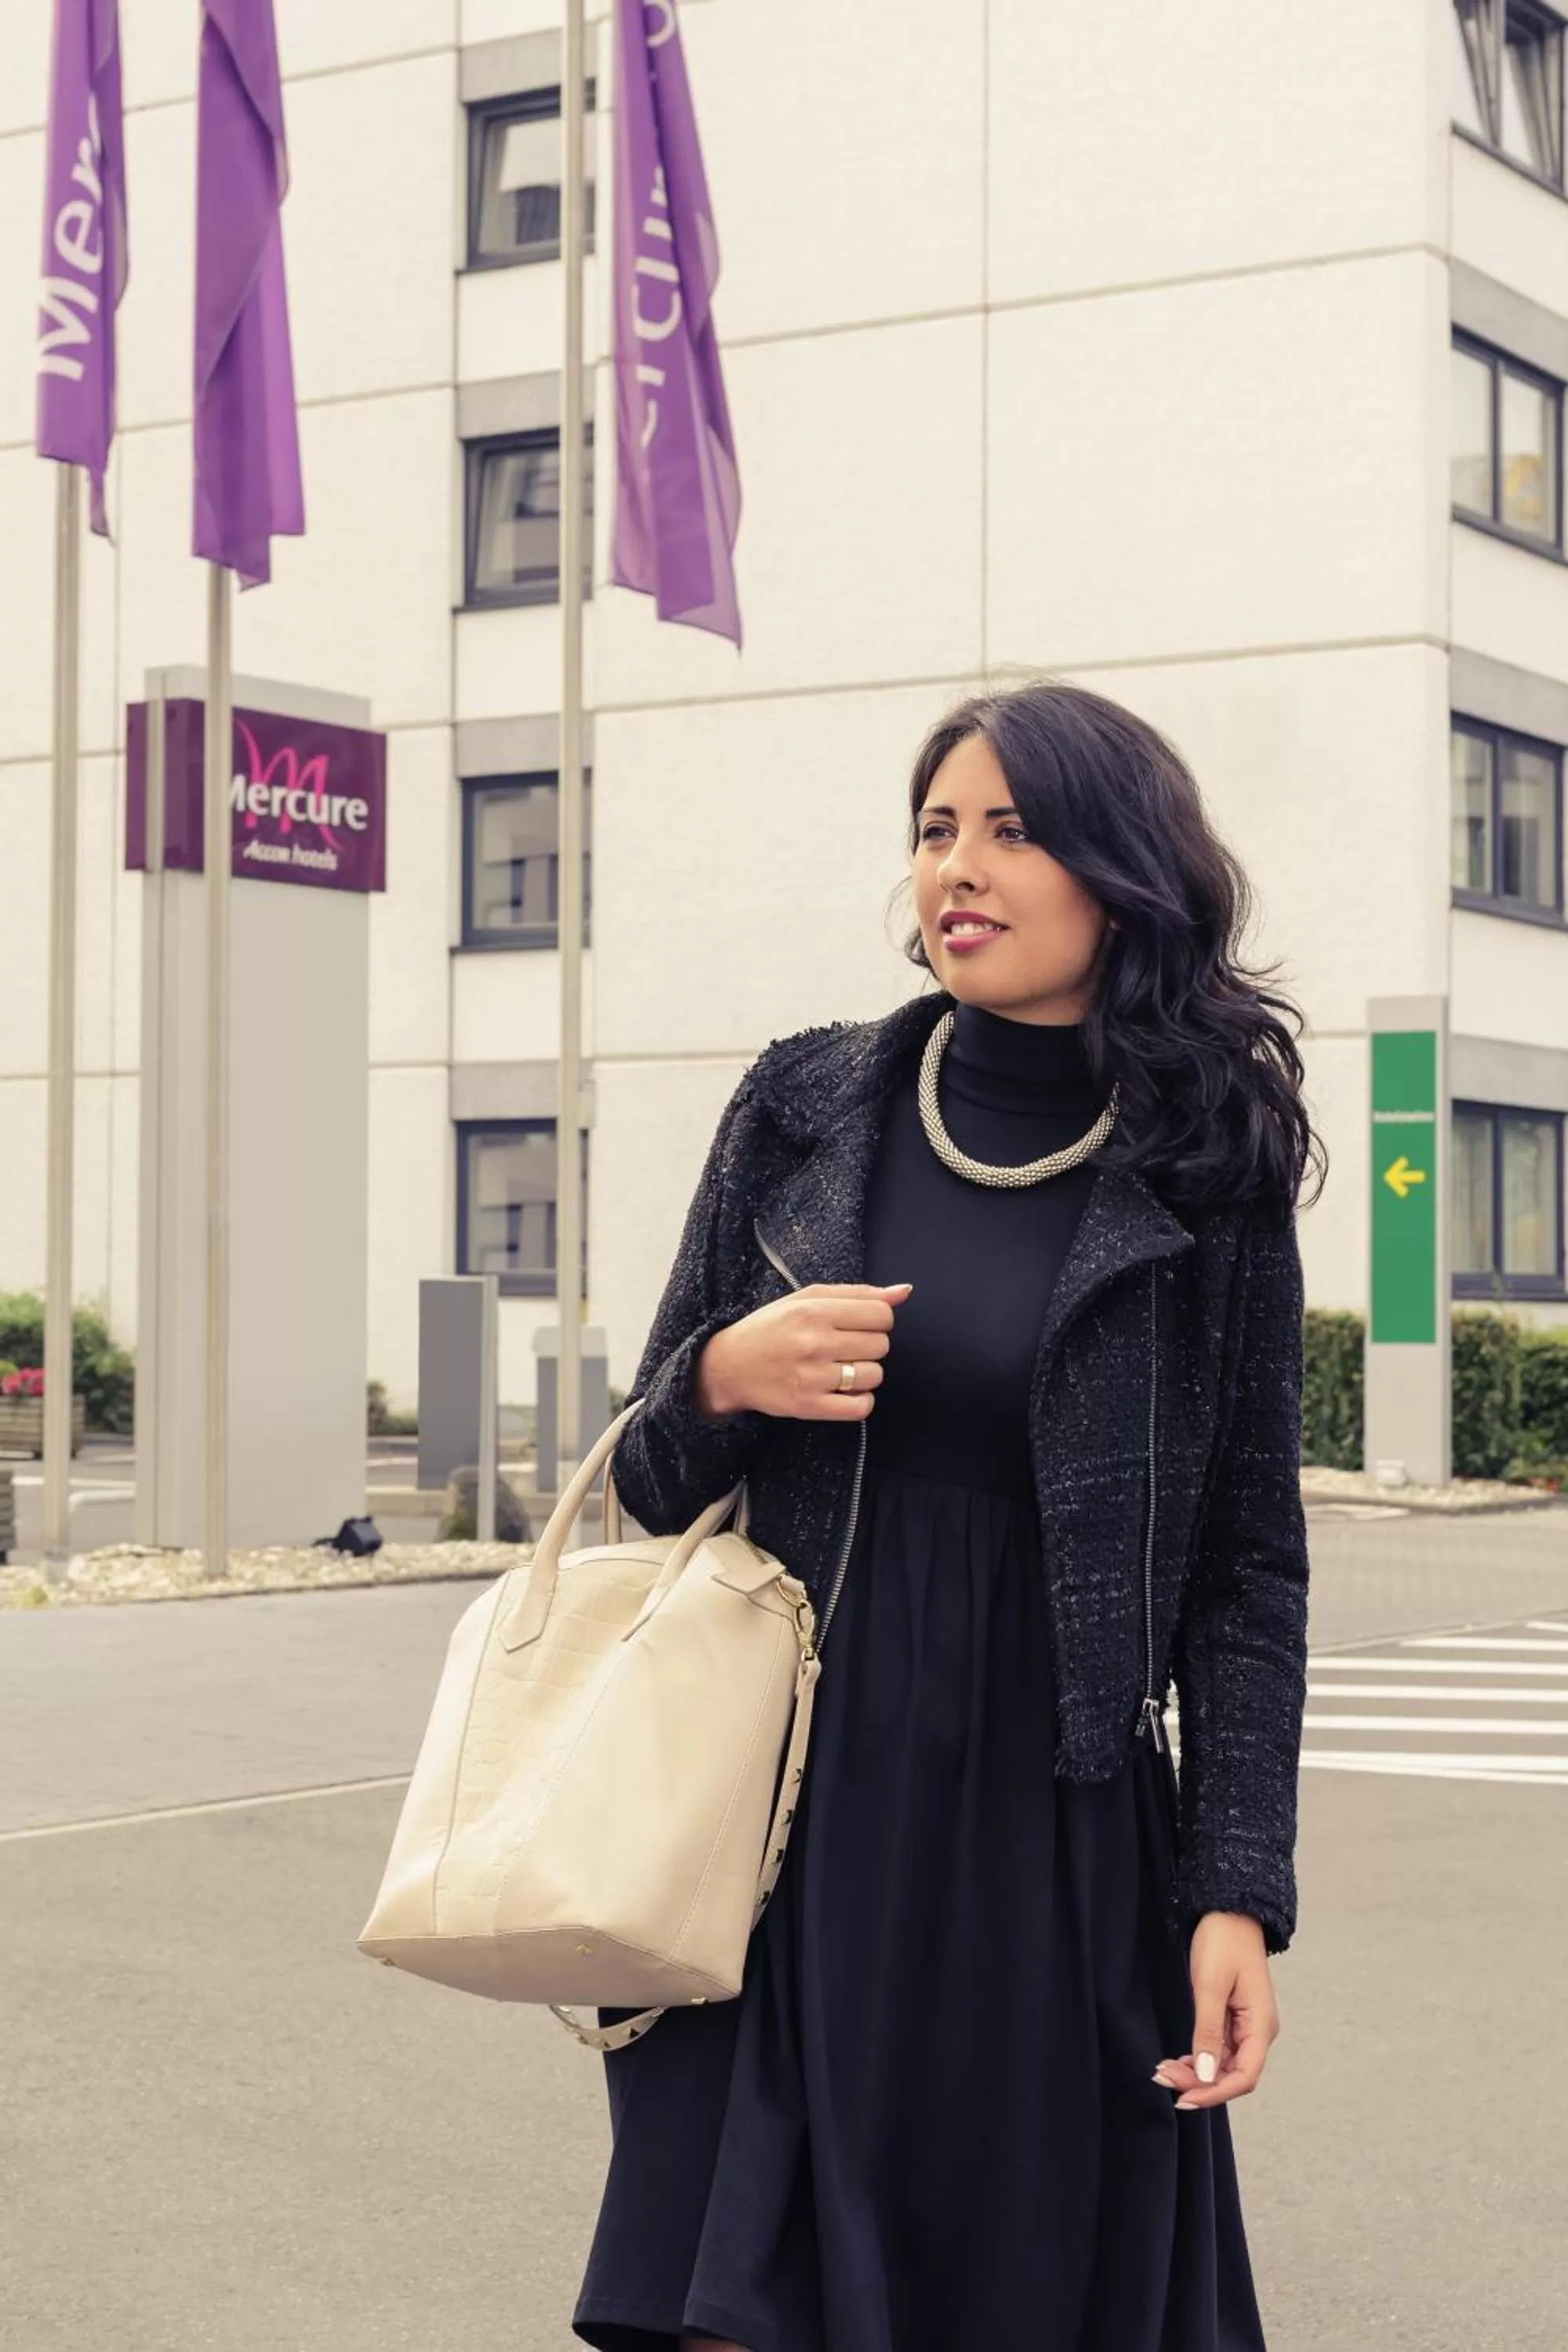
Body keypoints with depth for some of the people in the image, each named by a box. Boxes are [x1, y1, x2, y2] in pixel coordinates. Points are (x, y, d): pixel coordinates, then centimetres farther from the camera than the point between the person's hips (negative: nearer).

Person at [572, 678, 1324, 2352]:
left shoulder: (1205, 1181, -1)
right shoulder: (803, 1111, 4)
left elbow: (1248, 1566, 0)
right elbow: (650, 1480, 10)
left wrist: (1239, 1893, -8)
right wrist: (723, 1381, -12)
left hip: (1054, 1856, -1)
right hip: (798, 1827, 1)